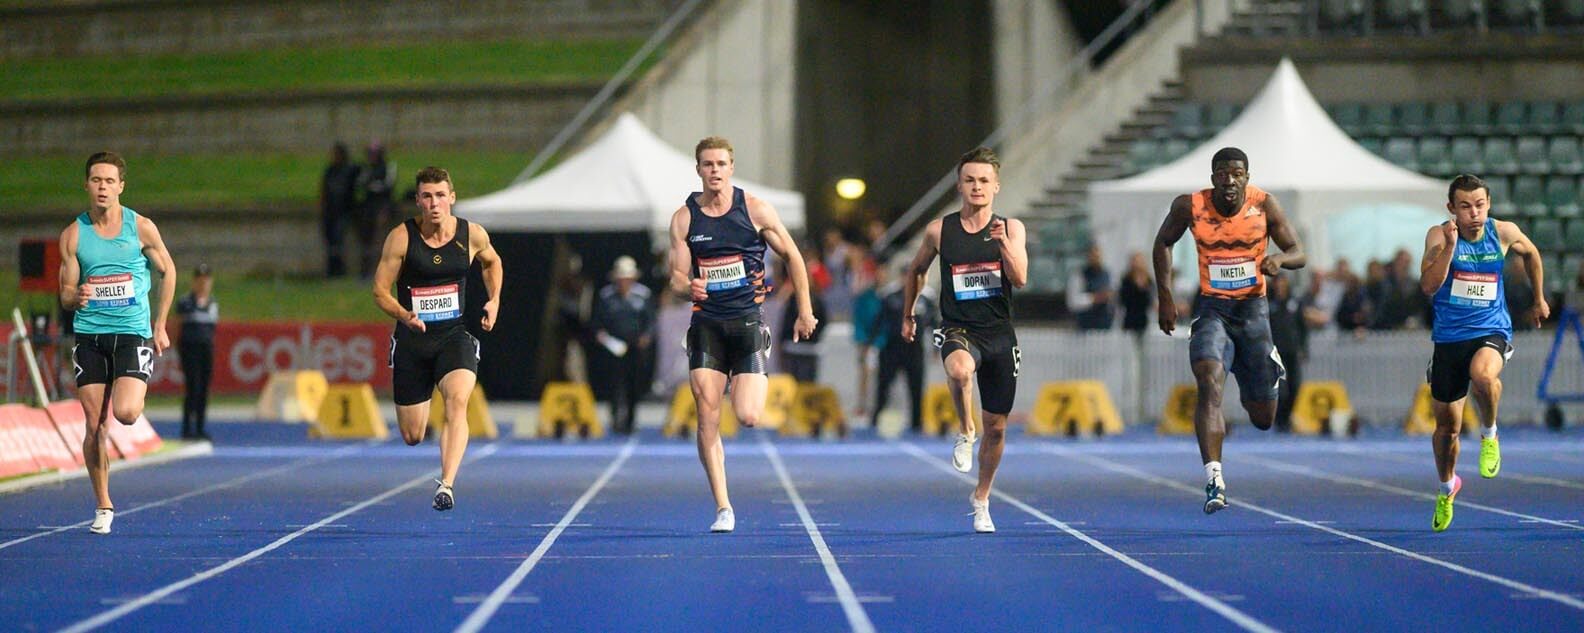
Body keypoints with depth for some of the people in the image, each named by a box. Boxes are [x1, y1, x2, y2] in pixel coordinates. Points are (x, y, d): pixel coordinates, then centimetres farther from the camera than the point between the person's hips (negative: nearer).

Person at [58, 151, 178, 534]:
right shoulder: (73, 235, 3)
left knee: (125, 412, -22)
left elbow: (167, 272, 13)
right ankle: (103, 507, 12)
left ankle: (136, 393, 17)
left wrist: (159, 326, 11)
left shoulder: (141, 228, 0)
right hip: (89, 335, 2)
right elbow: (66, 294, 6)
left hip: (133, 333, -2)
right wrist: (75, 297, -19)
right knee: (95, 426, -1)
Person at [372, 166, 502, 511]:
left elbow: (491, 262, 22)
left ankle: (446, 484, -36)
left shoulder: (473, 235, -2)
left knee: (457, 400, -30)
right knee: (412, 437, 5)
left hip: (454, 336, 0)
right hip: (411, 340, 0)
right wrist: (405, 316, -24)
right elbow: (380, 291, -5)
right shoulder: (401, 237, -9)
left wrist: (494, 301, 7)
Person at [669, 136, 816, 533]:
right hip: (706, 323, 2)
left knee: (748, 417, -11)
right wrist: (688, 287, -21)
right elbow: (677, 277, 3)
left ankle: (758, 384, 28)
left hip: (749, 319, -2)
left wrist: (805, 311, 7)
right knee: (707, 417, -8)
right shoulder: (684, 218, 2)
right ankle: (722, 507, -3)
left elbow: (792, 256, 8)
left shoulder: (756, 210, -2)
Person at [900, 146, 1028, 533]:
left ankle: (981, 500, 30)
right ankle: (965, 432, -12)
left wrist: (1004, 242, -24)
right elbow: (917, 270, 19)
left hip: (999, 333, 2)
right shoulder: (940, 231, 2)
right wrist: (908, 315, 22)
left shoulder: (1010, 229, 1)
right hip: (958, 330, -2)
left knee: (996, 427, 9)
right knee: (959, 369, -40)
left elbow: (1020, 279, -11)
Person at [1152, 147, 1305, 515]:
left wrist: (1278, 259, -26)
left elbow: (1299, 253, -2)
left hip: (1253, 309, 1)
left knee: (1263, 419, 9)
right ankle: (1213, 481, -34)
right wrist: (1165, 297, 2)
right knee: (1210, 383, -29)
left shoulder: (1264, 205, -8)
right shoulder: (1190, 207, -9)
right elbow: (1163, 243, 9)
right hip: (1213, 309, -1)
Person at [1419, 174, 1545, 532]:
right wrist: (1450, 246, -32)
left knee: (1483, 374, -38)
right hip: (1448, 337, 1)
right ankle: (1447, 488, 39)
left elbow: (1531, 254, 20)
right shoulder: (1439, 236, -10)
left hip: (1491, 330, -1)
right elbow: (1428, 286, -23)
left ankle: (1489, 435, -8)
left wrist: (1539, 300, 27)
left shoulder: (1504, 233, -4)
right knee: (1446, 427, 10)